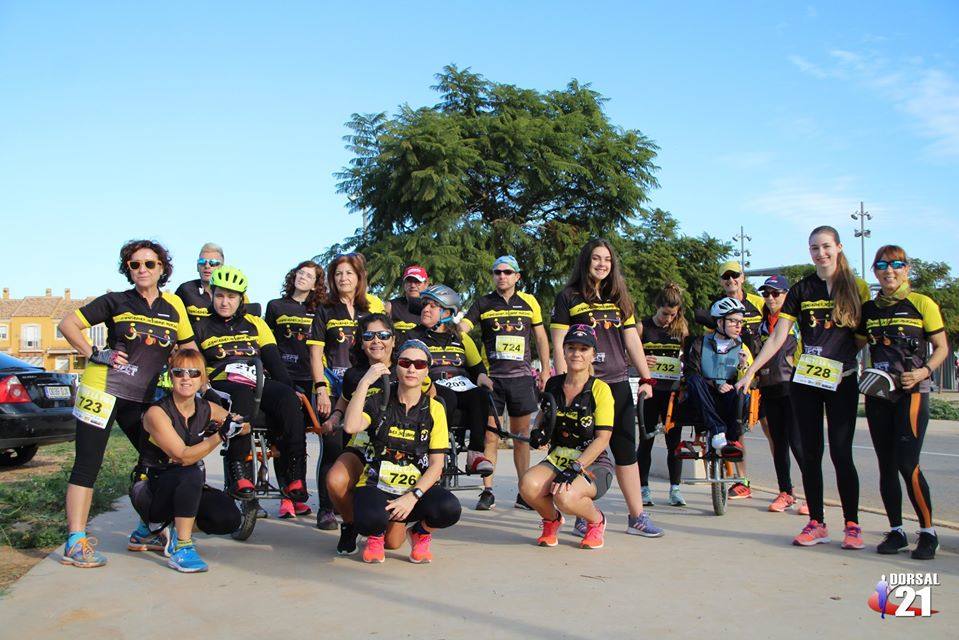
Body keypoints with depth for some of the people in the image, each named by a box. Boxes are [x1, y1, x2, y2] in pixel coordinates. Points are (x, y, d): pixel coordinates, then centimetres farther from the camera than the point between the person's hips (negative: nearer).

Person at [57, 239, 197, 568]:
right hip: (102, 389, -4)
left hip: (142, 399, 4)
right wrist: (94, 354, -10)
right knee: (87, 464, -3)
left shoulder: (174, 305, 7)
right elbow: (68, 324, 2)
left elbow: (189, 346, 16)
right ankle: (76, 543, 0)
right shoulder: (116, 302, -1)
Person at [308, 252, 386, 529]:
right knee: (333, 448, -4)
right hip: (332, 389, -2)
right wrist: (321, 390, -9)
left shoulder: (373, 308, 13)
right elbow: (315, 353, 1)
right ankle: (326, 509, 6)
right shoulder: (325, 311, 7)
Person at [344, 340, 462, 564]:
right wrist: (365, 383, -19)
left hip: (416, 487, 1)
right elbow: (351, 427, -20)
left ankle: (421, 533, 8)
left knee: (449, 509, -30)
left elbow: (436, 465, -3)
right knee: (371, 519, -35)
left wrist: (413, 496, -18)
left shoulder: (434, 409, 1)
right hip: (376, 485, -1)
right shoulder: (378, 401, 1)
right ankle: (376, 535, 7)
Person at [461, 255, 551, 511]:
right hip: (491, 376, -1)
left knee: (521, 437, 7)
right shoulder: (483, 304, 6)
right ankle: (487, 492, 7)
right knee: (490, 436, -1)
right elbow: (461, 328, -4)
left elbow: (540, 337, 14)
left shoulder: (529, 302, 9)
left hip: (521, 377, 1)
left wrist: (545, 370, 9)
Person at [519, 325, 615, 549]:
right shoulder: (553, 385, 7)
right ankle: (552, 520, 6)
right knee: (528, 484, -29)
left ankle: (596, 520, 2)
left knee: (565, 497, -35)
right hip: (557, 459, 4)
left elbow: (602, 439, -13)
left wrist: (575, 468, -23)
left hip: (593, 464, -4)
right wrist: (538, 434, -1)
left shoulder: (600, 389, -7)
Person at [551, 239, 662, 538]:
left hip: (618, 384, 4)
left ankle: (637, 516, 14)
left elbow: (632, 341, 13)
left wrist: (646, 378, 7)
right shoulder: (569, 298, 1)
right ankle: (585, 517, 11)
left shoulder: (619, 299, 15)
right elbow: (559, 345, -3)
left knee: (626, 451, 6)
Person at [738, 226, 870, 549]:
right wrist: (751, 371, -4)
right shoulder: (801, 289, 5)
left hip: (842, 380, -2)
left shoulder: (856, 287, 2)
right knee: (811, 453, 5)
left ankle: (852, 524, 11)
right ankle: (816, 523, 14)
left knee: (841, 453, -3)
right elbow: (777, 337, 2)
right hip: (804, 380, 2)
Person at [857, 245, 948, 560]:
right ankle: (896, 531, 18)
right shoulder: (868, 309, 10)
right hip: (878, 394, 4)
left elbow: (942, 347, 1)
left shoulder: (922, 304, -1)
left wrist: (924, 372, -15)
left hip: (912, 393, -4)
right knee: (886, 466, 7)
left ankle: (928, 532, 6)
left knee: (907, 465, -10)